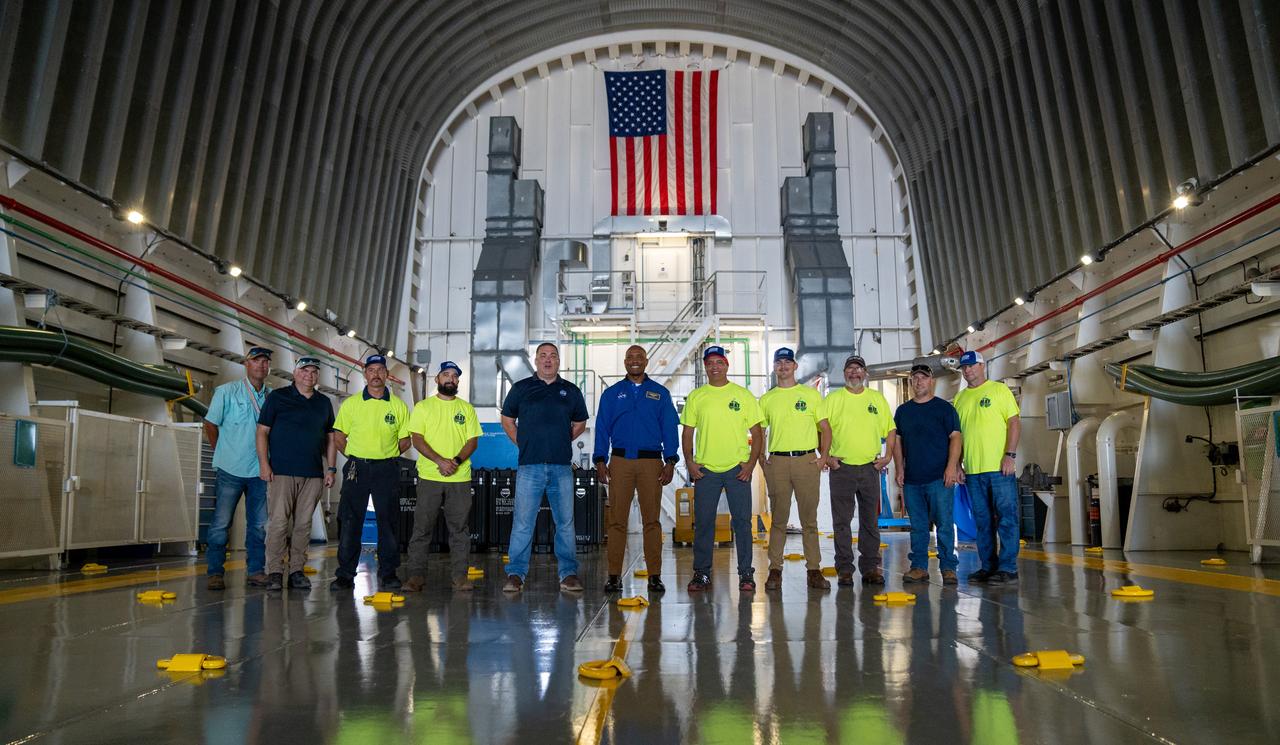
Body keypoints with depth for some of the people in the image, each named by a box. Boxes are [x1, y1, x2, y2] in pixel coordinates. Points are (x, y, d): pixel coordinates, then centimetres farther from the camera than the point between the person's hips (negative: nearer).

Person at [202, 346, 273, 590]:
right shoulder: (227, 391, -1)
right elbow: (210, 424, 5)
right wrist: (222, 453, 6)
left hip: (260, 471, 3)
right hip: (231, 469, -3)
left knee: (258, 524, 7)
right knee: (221, 522, -1)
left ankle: (256, 570, 16)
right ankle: (215, 572, 7)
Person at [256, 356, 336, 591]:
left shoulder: (324, 402, 16)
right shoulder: (277, 397, 4)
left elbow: (330, 437, 18)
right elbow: (262, 431, 1)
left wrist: (330, 468, 11)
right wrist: (264, 464, -7)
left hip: (313, 474, 4)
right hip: (281, 472, -4)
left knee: (303, 524, 5)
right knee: (278, 522, -7)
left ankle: (297, 571, 12)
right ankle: (274, 572, 0)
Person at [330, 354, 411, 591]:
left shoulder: (398, 406, 5)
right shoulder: (351, 403, 4)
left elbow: (405, 441, 10)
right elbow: (338, 436, 9)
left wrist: (387, 456, 4)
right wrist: (355, 456, 4)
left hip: (387, 469, 0)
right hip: (356, 468, 0)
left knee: (388, 521, 3)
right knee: (349, 522, 1)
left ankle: (388, 573, 13)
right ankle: (345, 575, 9)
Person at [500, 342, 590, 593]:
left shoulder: (571, 391, 11)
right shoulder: (521, 389, 8)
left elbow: (580, 424, 21)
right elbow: (507, 420, 15)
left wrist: (562, 442, 11)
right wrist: (523, 444, 7)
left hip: (562, 466, 2)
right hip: (529, 466, -1)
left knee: (566, 523, 5)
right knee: (522, 522, -1)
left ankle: (569, 574, 13)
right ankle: (515, 574, 6)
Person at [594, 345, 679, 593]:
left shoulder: (661, 393, 11)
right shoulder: (611, 394, 12)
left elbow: (669, 428, 7)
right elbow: (602, 428, 9)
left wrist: (670, 461, -2)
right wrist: (600, 461, -1)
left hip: (651, 463, 0)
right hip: (620, 462, 0)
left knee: (652, 520, 1)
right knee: (617, 520, -1)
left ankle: (654, 575, 5)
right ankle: (614, 575, 3)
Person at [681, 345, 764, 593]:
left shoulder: (743, 395, 5)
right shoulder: (696, 397, 8)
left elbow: (757, 433, 5)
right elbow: (687, 432, 10)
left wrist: (751, 463, -6)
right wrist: (689, 462, -3)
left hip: (737, 469, -1)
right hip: (705, 469, 1)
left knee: (742, 522, 2)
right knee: (703, 523, 4)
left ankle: (746, 574, 11)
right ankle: (702, 574, 14)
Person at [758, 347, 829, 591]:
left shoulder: (811, 394, 9)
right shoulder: (766, 399, 12)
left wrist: (824, 456, 0)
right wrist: (761, 457, 3)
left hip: (807, 461, -1)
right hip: (777, 462, 1)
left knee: (809, 519, 3)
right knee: (778, 519, 4)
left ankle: (814, 570, 9)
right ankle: (775, 569, 9)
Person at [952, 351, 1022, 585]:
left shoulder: (999, 390, 2)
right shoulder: (960, 398, 15)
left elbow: (1014, 423, -4)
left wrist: (1010, 455, -13)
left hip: (999, 467, -5)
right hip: (973, 469, 5)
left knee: (1006, 517, -4)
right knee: (983, 521, 9)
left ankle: (1008, 568, -1)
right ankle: (988, 566, 16)